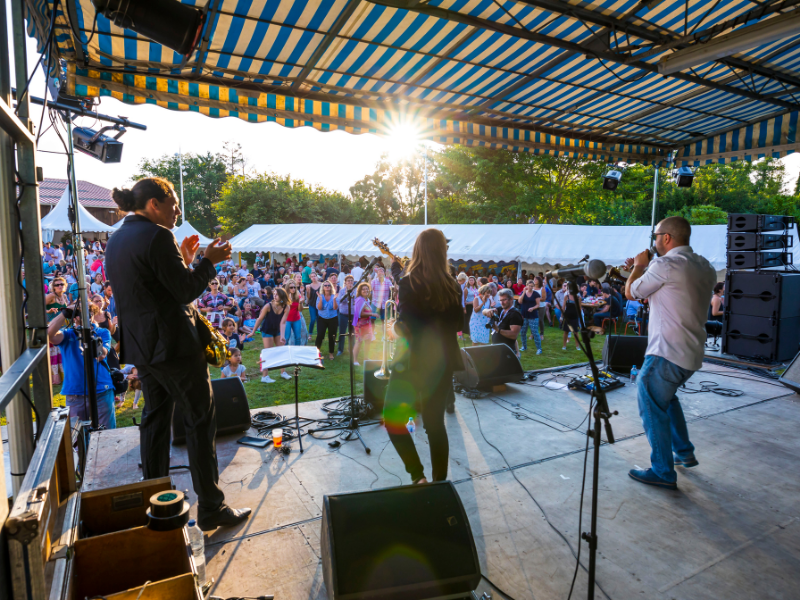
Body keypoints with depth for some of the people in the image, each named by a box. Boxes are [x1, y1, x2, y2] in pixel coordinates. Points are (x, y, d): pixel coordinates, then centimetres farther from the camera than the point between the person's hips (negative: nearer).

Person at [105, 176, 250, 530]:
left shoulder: (117, 239, 12)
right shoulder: (156, 236, -17)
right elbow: (186, 292, -17)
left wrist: (183, 260, 14)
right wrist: (210, 261, -5)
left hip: (140, 347, 9)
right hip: (173, 345, -9)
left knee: (155, 418, 19)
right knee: (200, 421, 0)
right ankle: (211, 508, 8)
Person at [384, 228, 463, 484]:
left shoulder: (408, 283, -14)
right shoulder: (452, 286, -1)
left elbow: (405, 325, -17)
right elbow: (459, 324, 7)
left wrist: (398, 324, 3)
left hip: (413, 361, -4)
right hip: (442, 362, 5)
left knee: (393, 419, 12)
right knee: (435, 422, 17)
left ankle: (418, 475, 4)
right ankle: (440, 481, 25)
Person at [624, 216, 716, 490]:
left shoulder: (665, 264, -17)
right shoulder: (705, 267, 11)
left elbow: (631, 292, -5)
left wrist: (639, 266, 11)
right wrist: (643, 269, 21)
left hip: (666, 353, -9)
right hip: (692, 353, 9)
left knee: (652, 407, 2)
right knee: (666, 397, 28)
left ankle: (663, 473, 9)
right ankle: (685, 453, 36)